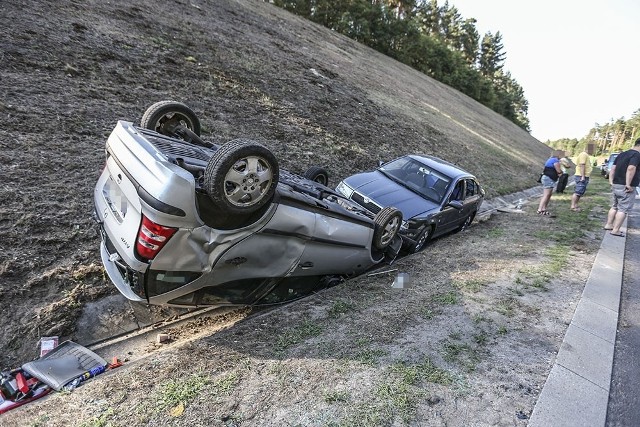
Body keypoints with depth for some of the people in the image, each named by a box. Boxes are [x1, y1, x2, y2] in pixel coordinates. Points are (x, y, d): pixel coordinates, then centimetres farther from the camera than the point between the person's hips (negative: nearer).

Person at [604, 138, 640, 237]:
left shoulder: (622, 154, 13)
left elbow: (613, 168, 12)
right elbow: (631, 169, -27)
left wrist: (611, 181, 12)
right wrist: (628, 184, -24)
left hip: (615, 185, 8)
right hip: (626, 188, -8)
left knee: (614, 207, 18)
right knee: (623, 209, -1)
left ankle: (609, 225, 24)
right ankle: (616, 230, 0)